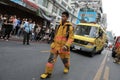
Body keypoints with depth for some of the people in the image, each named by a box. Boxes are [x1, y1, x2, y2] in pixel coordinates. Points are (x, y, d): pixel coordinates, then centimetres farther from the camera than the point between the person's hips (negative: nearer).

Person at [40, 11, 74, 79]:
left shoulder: (70, 27, -12)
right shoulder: (60, 25, 7)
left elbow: (71, 38, -16)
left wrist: (66, 45, -29)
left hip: (63, 47, -4)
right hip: (55, 46, 4)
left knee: (65, 60, 18)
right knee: (51, 60, 1)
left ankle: (67, 67, 50)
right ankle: (48, 73, 13)